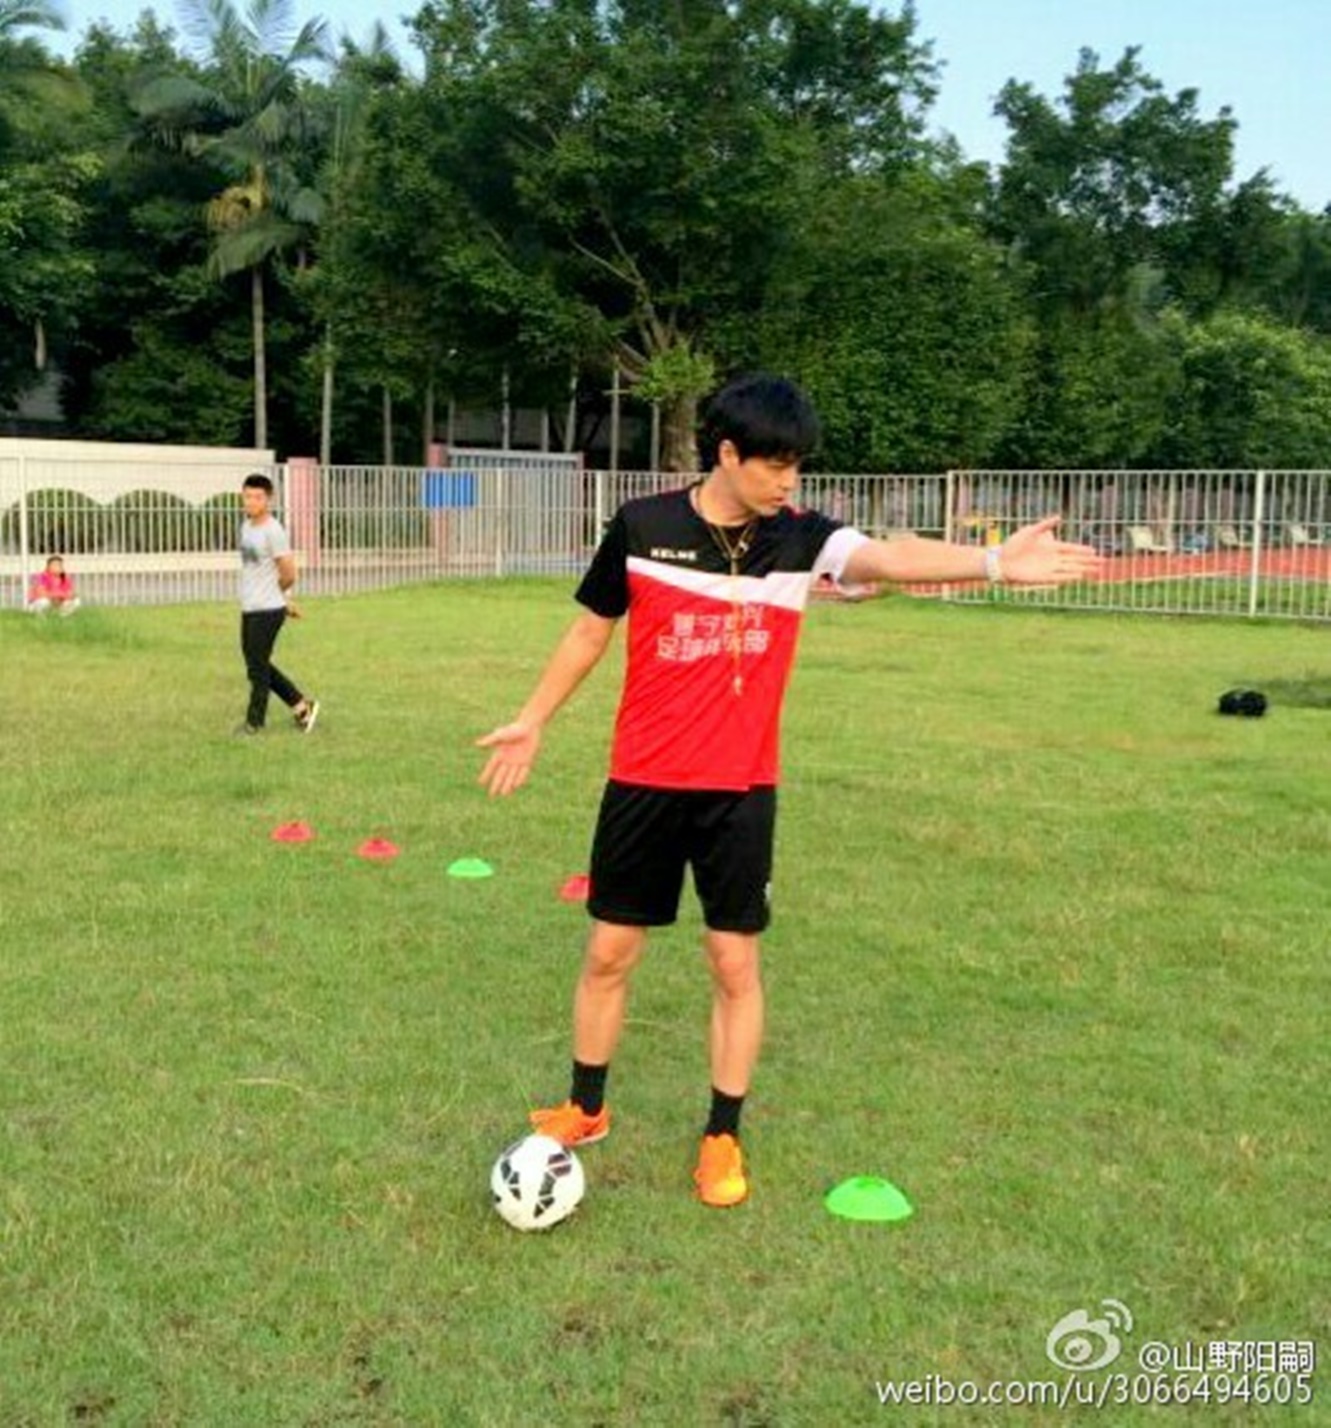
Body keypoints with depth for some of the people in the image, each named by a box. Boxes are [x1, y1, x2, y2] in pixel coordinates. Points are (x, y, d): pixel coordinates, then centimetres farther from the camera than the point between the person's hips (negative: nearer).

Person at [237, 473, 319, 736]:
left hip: (267, 610, -9)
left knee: (257, 666, -1)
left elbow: (288, 575, -15)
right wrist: (284, 600, 19)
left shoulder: (273, 532, -15)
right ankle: (302, 706, 24)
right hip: (249, 608, 9)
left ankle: (254, 722, 12)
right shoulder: (246, 526, 11)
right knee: (257, 664, 14)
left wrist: (271, 595, 4)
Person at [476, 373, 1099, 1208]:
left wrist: (992, 562, -42)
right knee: (611, 951, 9)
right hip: (644, 783, 0)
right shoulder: (642, 526, -6)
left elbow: (892, 558, -25)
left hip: (742, 791, 0)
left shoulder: (799, 539, -6)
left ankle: (724, 1136, 22)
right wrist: (532, 721, 12)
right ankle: (585, 1109, 31)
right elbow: (592, 629, 7)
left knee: (736, 962, 5)